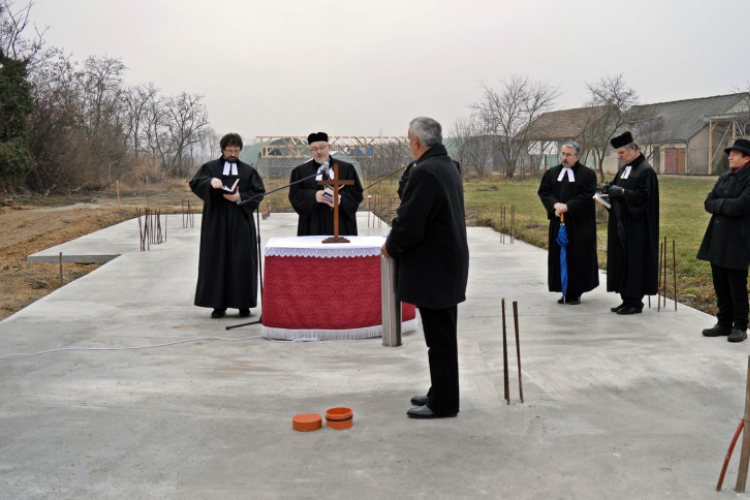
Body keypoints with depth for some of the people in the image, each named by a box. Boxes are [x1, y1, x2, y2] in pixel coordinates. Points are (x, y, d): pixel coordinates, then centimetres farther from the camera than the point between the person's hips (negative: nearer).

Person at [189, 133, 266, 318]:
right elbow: (195, 184, -4)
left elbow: (259, 192, 5)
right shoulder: (210, 168, 9)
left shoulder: (248, 171, 13)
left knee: (241, 261, -1)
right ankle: (218, 304, 3)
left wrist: (240, 197, -12)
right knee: (216, 261, -2)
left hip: (241, 224, 1)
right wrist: (210, 182, -25)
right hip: (216, 223, 0)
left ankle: (243, 304, 5)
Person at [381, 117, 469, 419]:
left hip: (432, 269, -10)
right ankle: (442, 394, 28)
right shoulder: (449, 167, 12)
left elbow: (409, 222, -23)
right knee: (443, 337, 17)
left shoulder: (424, 172, -20)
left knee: (440, 339, -1)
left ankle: (443, 403, 9)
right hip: (448, 265, 10)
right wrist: (397, 242, 12)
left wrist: (391, 247, -4)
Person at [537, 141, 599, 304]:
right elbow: (543, 191, 2)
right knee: (560, 255, 4)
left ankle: (575, 292, 8)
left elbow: (586, 196, -10)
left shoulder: (587, 174, -3)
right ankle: (565, 292, 12)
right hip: (558, 221, 4)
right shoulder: (551, 173, 9)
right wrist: (555, 204, -15)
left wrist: (567, 206, -18)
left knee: (578, 256, -1)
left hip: (579, 223, -4)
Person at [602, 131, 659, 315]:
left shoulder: (645, 170, -12)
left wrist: (621, 192, -21)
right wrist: (610, 190, 1)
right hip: (622, 224, 9)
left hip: (637, 225, -9)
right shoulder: (624, 169, 15)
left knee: (635, 260, -4)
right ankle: (627, 300, 16)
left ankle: (635, 301, 3)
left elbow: (644, 195, -19)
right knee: (621, 260, 9)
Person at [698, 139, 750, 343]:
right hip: (717, 240, 7)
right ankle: (724, 323, 22)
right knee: (721, 285, 12)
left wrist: (719, 203, -7)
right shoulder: (724, 178, 15)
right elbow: (708, 203, 7)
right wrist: (727, 205, -9)